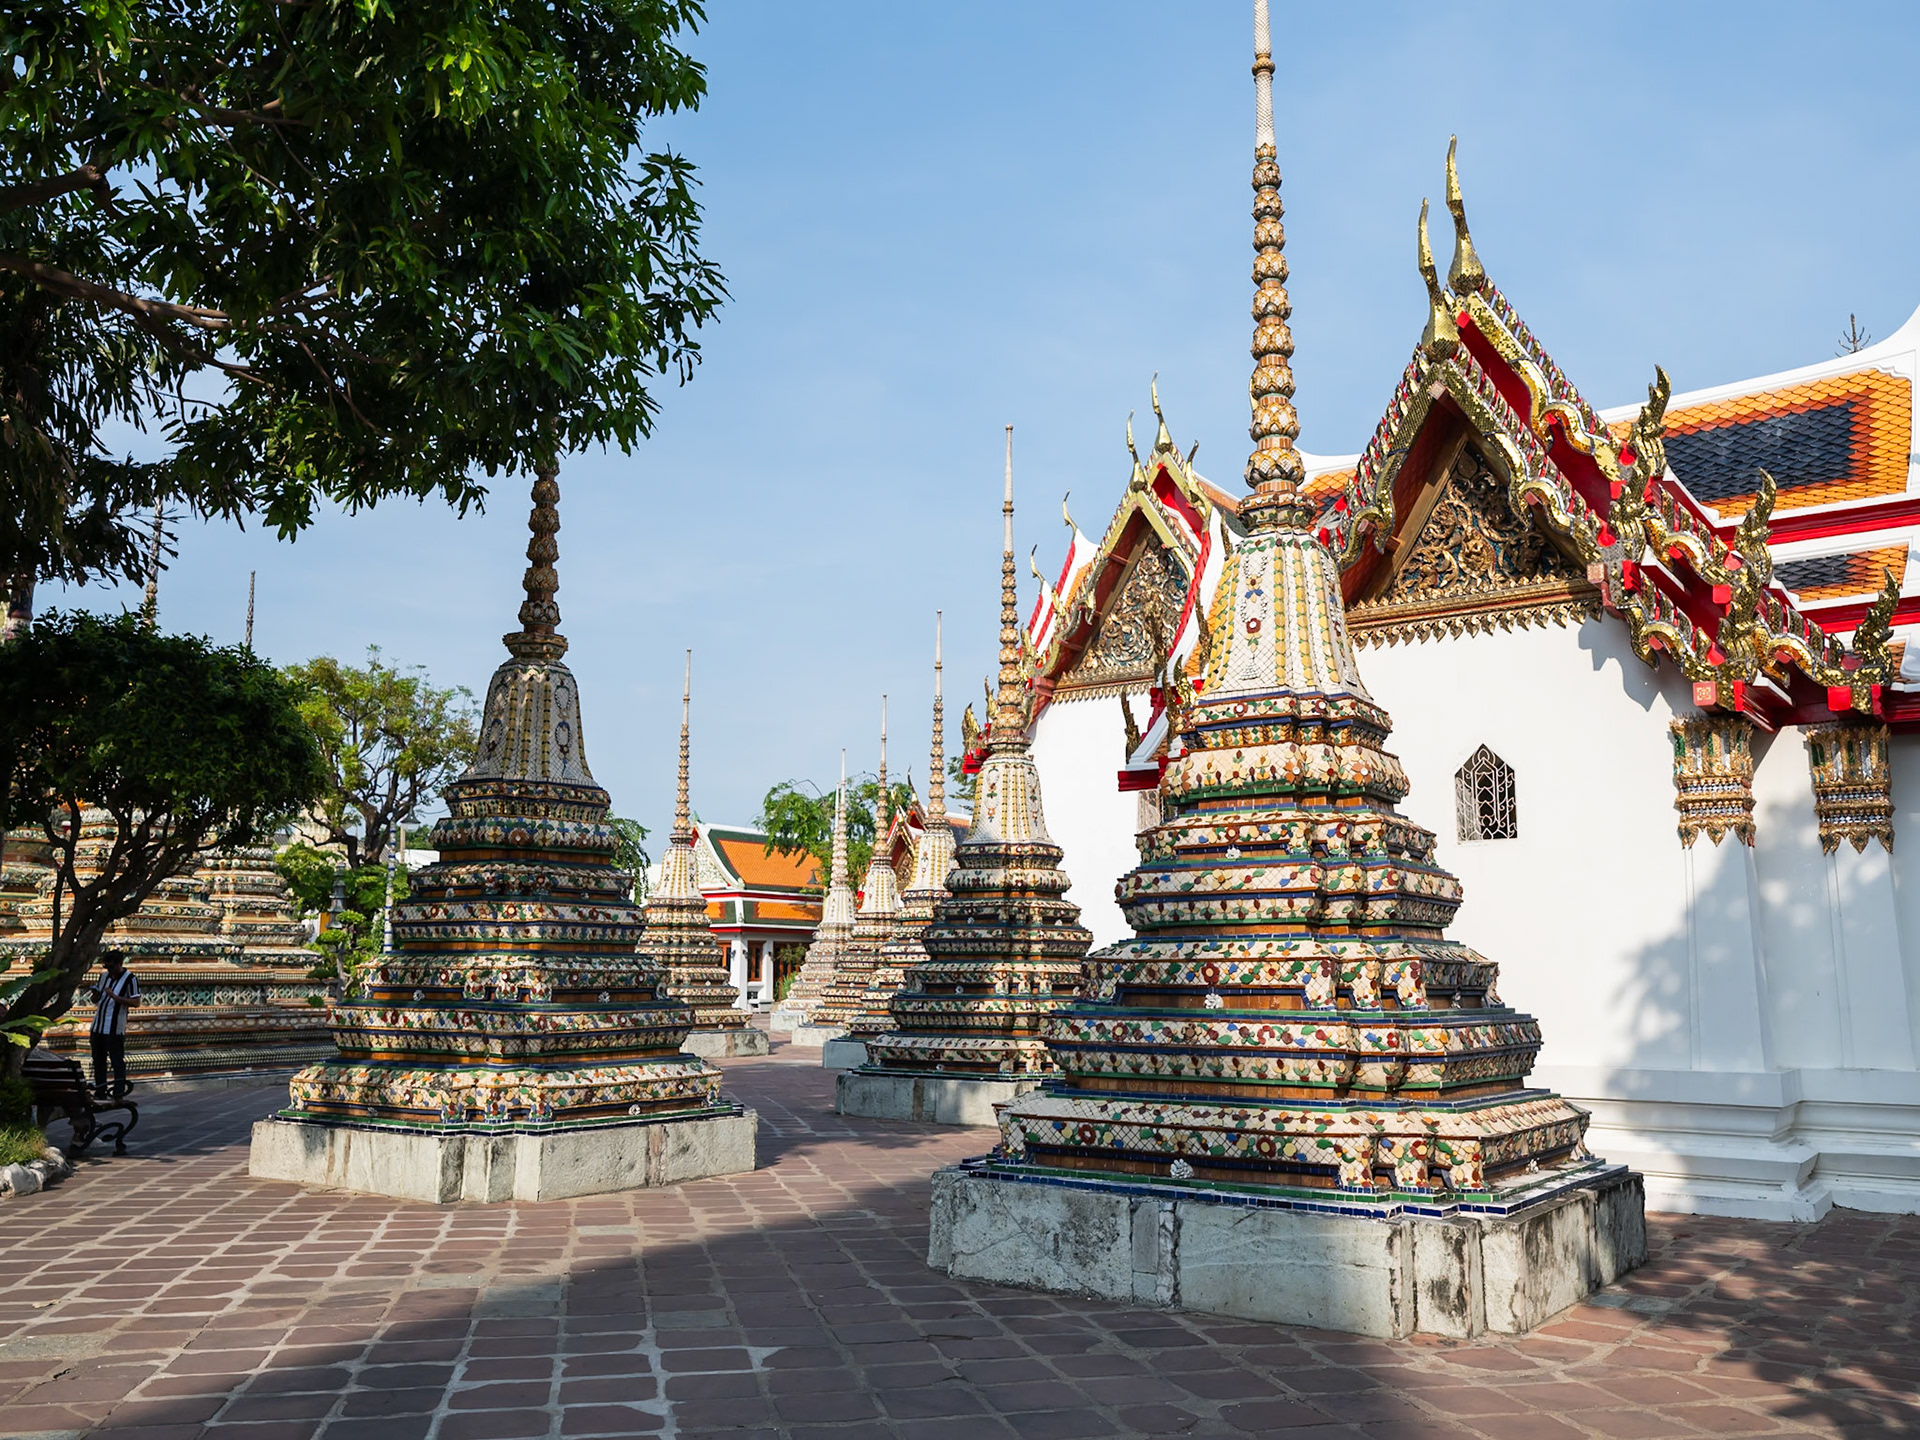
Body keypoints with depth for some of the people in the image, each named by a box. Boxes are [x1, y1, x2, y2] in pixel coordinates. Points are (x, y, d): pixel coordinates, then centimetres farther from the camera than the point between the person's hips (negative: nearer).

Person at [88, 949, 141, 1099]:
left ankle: (119, 1092, 1)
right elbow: (95, 1000, 18)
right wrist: (96, 992, -5)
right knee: (98, 1060, 13)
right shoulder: (104, 975, 10)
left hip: (115, 1028, -7)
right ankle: (100, 1091, 21)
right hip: (98, 1025, 7)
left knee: (117, 1061, -4)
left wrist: (114, 996, -23)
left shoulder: (129, 979, -9)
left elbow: (136, 1002, -16)